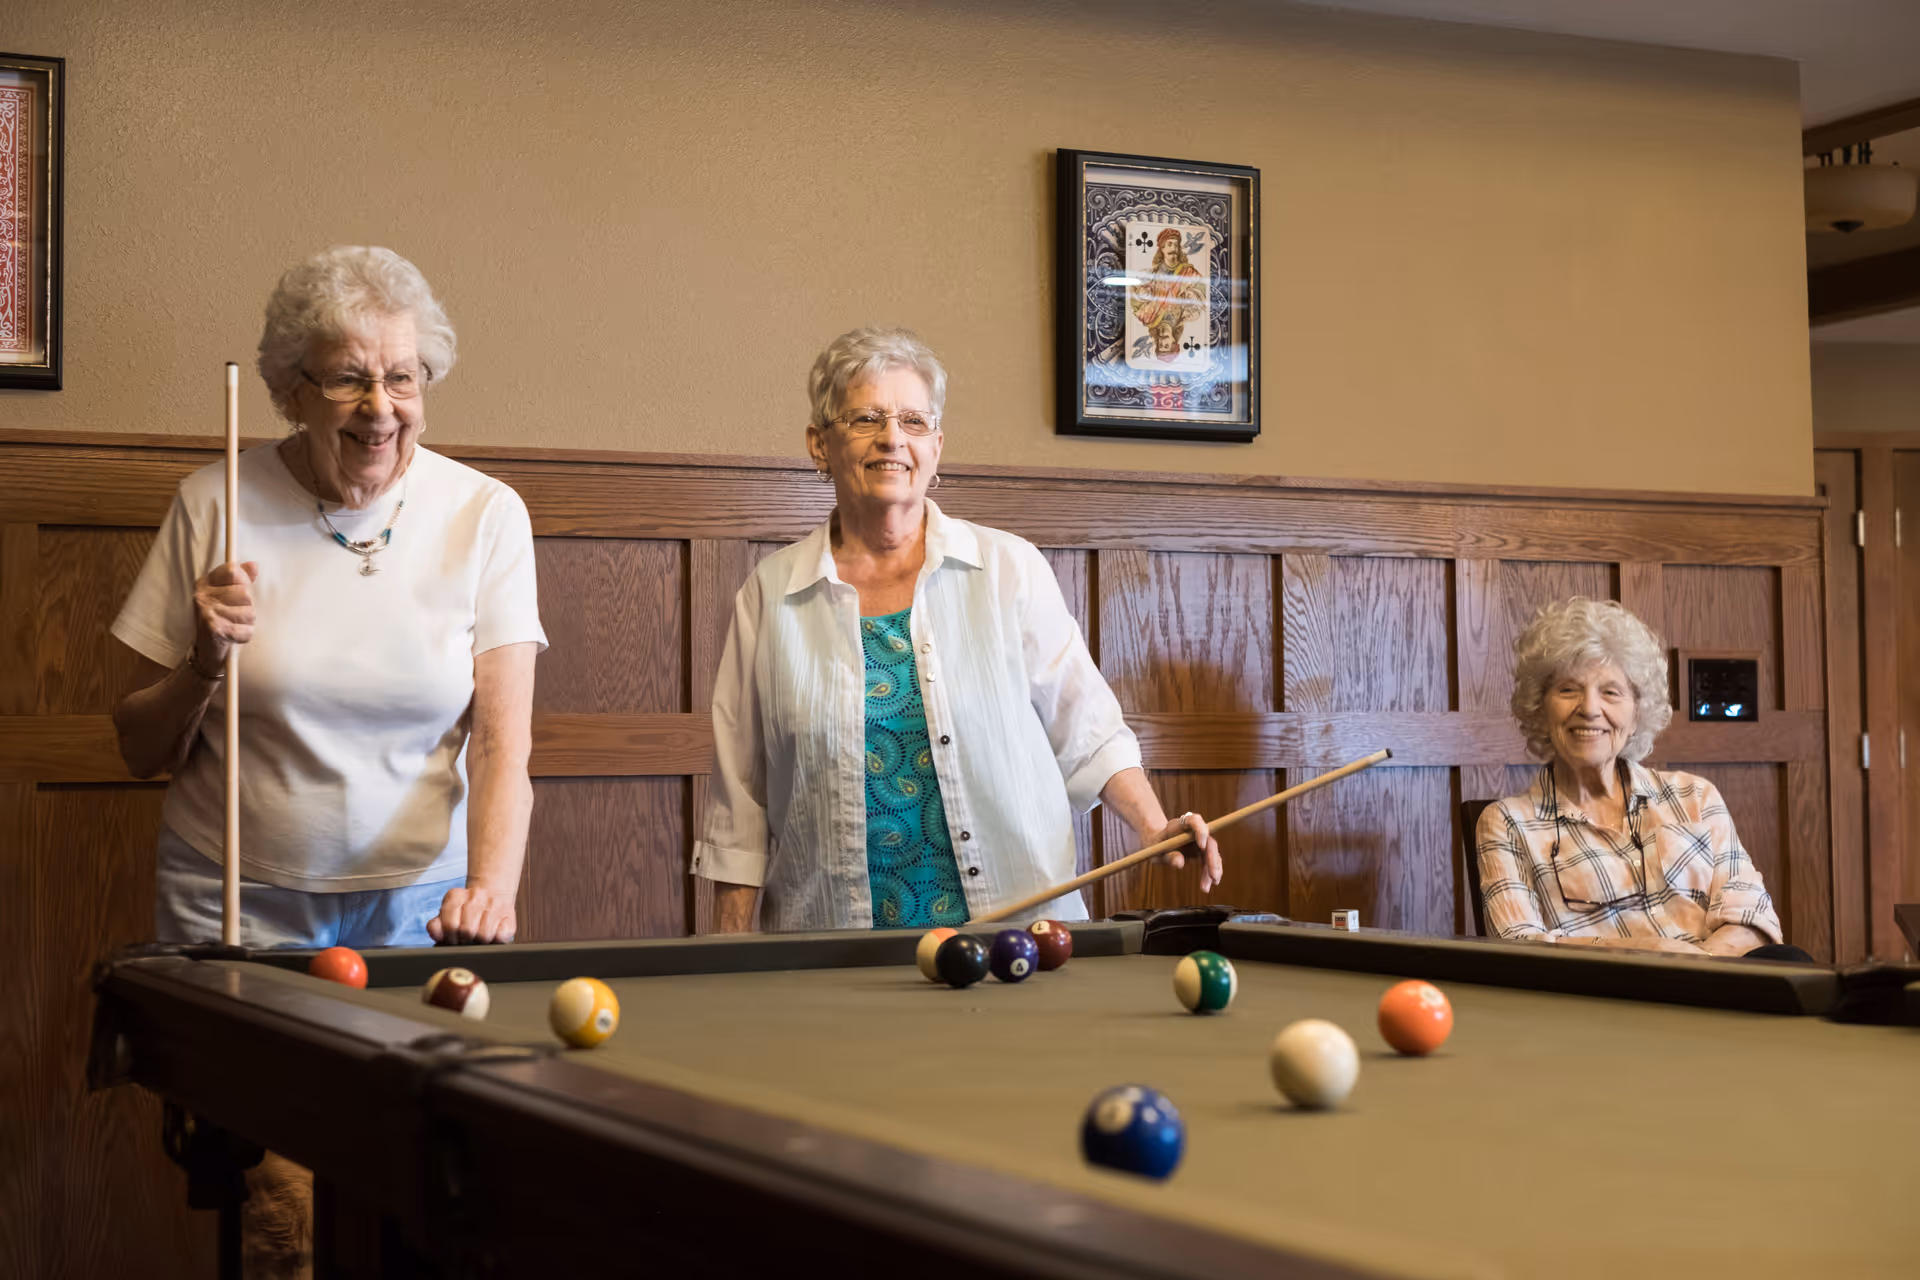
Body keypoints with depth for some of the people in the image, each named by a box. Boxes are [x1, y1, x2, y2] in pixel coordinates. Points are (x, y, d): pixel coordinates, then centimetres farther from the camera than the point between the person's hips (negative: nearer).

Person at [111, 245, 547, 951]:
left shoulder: (487, 514, -5)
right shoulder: (214, 503, -4)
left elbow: (503, 744, -9)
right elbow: (142, 752, 3)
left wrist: (492, 884, -26)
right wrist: (205, 665, -17)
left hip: (423, 899, 0)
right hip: (238, 899, 0)